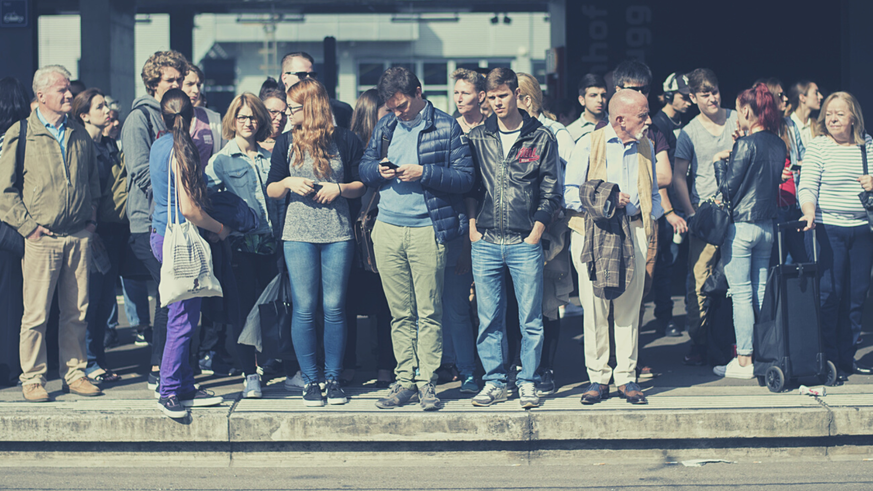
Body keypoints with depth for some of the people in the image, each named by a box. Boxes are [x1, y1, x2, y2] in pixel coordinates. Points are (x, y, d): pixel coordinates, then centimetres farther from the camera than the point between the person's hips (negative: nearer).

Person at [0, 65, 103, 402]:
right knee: (36, 313, -3)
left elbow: (93, 180, 24)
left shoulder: (79, 135, 13)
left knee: (76, 312, 6)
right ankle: (32, 378, 7)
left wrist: (92, 216, 13)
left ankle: (75, 373, 16)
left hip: (78, 236, 4)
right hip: (41, 239, -4)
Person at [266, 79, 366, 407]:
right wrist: (289, 183, -9)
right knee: (304, 309, -2)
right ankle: (310, 380, 6)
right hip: (298, 235, 1)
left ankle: (333, 378, 10)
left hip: (338, 234, -1)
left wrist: (339, 188, -9)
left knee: (334, 307, 0)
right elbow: (271, 190, 11)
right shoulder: (287, 143, 9)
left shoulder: (345, 140, 4)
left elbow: (362, 184, 8)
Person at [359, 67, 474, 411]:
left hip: (428, 230, -4)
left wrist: (424, 173, -16)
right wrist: (378, 170, -5)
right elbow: (363, 168, 17)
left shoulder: (446, 127, -1)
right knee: (400, 313, 8)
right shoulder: (385, 127, 13)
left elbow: (465, 178, -6)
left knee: (429, 312, -1)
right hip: (388, 230, 4)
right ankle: (405, 379, 14)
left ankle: (427, 381, 5)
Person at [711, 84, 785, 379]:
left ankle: (744, 361, 0)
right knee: (761, 293, 12)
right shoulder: (779, 145, 7)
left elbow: (728, 187, -14)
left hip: (740, 225, -7)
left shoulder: (746, 144, -15)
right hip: (767, 225, 7)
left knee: (741, 295, -2)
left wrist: (723, 163, 7)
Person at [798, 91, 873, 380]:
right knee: (829, 294, -5)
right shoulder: (818, 146, -3)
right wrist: (809, 213, -28)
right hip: (828, 230, -4)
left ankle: (847, 357, 18)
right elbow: (807, 187, -11)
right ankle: (828, 360, 3)